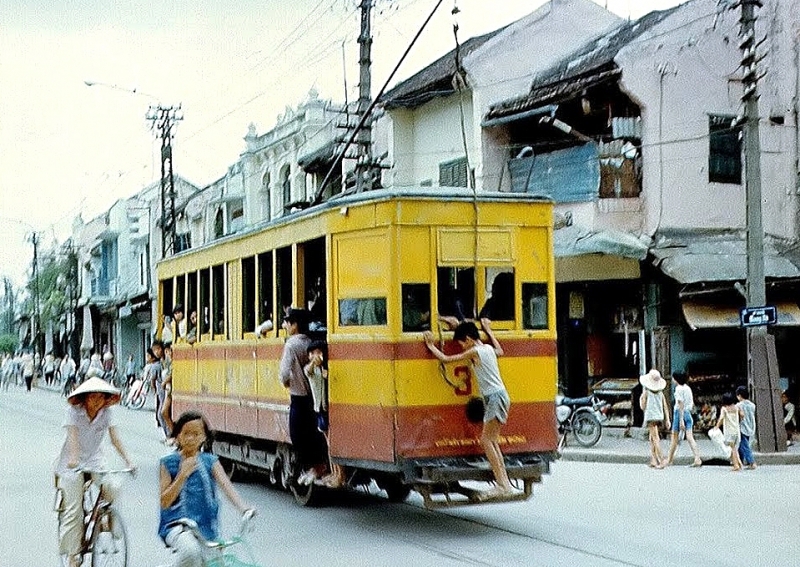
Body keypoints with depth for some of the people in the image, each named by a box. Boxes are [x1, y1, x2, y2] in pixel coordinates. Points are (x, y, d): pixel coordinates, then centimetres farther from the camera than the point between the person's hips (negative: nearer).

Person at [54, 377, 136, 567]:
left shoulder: (106, 413, -4)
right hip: (72, 464, -3)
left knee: (112, 490, -21)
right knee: (74, 509, -8)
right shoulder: (74, 411, -12)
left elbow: (115, 437, -10)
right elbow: (73, 435, -25)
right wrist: (74, 458, -42)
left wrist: (128, 460, -22)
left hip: (95, 461, 3)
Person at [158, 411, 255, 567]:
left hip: (206, 527, 4)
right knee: (191, 551, -34)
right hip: (177, 524, -3)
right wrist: (183, 474, -18)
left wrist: (244, 508, -30)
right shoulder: (168, 463, -1)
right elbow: (164, 502, -7)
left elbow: (226, 486, -12)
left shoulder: (210, 461, 4)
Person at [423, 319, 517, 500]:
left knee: (486, 439, -9)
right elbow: (500, 351, 40)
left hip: (495, 397, -9)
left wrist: (431, 346, 8)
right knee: (492, 440, 9)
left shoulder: (474, 352, -10)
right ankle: (504, 483, 6)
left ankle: (503, 484, -13)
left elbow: (446, 359, -6)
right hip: (499, 396, 9)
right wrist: (488, 330, 47)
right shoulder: (488, 348, 14)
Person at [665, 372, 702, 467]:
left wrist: (681, 420, -21)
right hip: (688, 413, 7)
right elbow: (692, 404, 16)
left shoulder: (679, 388, -12)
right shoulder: (688, 388, 11)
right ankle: (697, 458, -14)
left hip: (679, 413, -7)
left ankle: (669, 459, 17)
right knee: (690, 437, -1)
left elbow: (680, 404, -18)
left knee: (675, 437, 6)